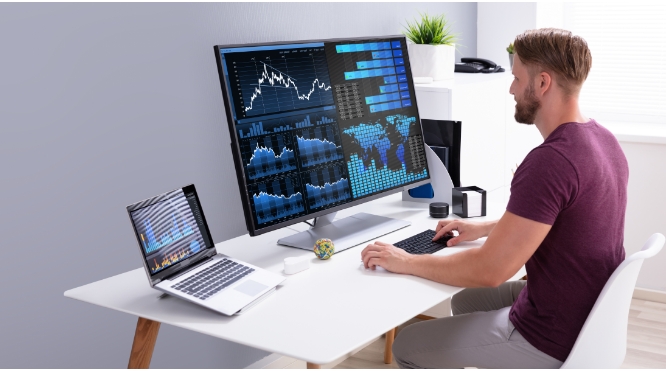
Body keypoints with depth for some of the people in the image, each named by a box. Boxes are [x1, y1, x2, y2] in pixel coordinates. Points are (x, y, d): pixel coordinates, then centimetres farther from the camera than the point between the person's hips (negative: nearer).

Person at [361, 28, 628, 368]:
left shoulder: (550, 161, -30)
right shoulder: (603, 140, 2)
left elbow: (490, 270, -28)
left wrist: (406, 263, -16)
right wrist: (485, 228, 15)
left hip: (553, 342, -9)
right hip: (590, 317, 10)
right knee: (465, 301, 29)